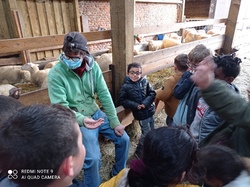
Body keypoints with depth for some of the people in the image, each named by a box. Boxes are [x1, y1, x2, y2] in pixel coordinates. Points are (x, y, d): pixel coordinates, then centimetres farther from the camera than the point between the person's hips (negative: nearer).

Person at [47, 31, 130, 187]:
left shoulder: (92, 66, -7)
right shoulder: (56, 73, -17)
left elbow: (104, 94, -5)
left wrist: (115, 122, -5)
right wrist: (82, 119, -37)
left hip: (97, 113, 5)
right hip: (78, 120, -4)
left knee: (123, 139, 6)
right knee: (93, 158, -18)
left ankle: (118, 174, 33)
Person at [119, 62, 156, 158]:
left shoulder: (145, 81, -5)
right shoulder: (126, 86, -13)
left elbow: (152, 93, -3)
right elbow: (122, 100, -9)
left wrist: (145, 103, -18)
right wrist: (135, 105, -17)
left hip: (150, 110, 5)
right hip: (141, 114, -4)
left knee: (151, 131, 19)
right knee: (146, 133, 1)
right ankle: (139, 152, 23)